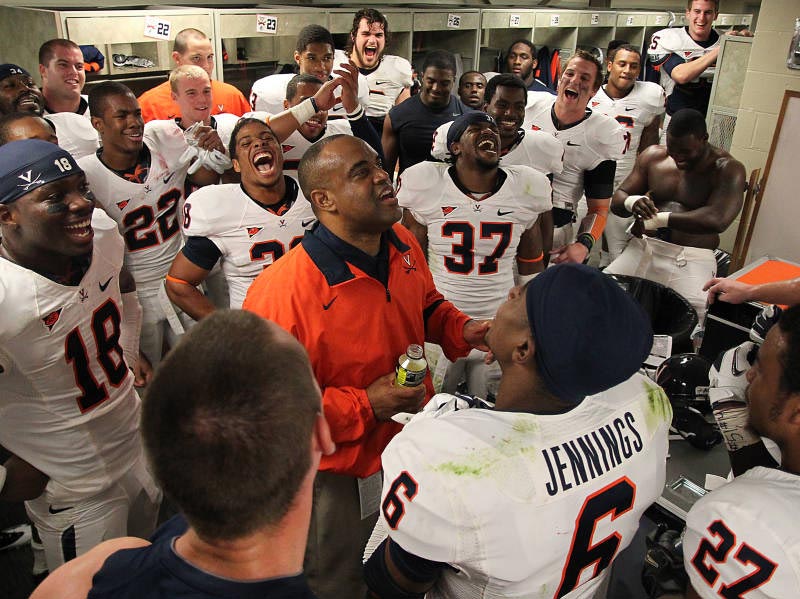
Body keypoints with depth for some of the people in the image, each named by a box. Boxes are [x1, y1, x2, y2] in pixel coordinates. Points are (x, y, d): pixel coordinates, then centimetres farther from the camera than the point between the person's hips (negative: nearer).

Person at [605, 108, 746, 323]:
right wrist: (631, 202, -17)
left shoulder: (727, 169, -5)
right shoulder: (653, 155, 8)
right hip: (644, 248, 4)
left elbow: (717, 219, -21)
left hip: (691, 259, -3)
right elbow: (617, 200, 8)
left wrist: (660, 219, -23)